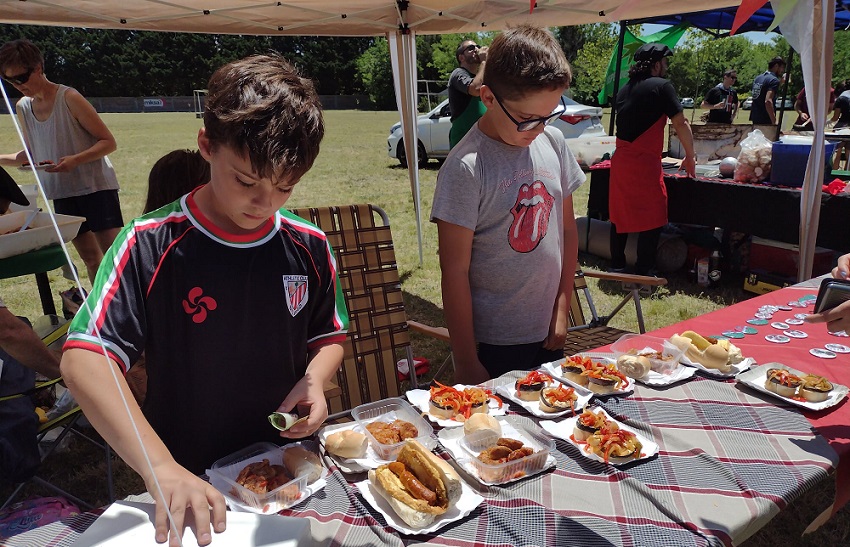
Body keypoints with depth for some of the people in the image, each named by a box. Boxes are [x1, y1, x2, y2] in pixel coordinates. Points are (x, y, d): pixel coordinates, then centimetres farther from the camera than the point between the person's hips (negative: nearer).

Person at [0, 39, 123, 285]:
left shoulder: (69, 98, -11)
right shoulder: (23, 107, 8)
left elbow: (108, 142, -11)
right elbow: (33, 154, 19)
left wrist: (75, 159, -25)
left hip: (96, 186, -6)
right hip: (62, 193, 6)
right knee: (90, 256, 10)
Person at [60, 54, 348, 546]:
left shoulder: (309, 247, -7)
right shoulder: (151, 246, -17)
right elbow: (84, 358, -22)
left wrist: (314, 380, -14)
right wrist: (160, 467, -32)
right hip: (189, 482, -3)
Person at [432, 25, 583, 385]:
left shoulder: (553, 143, -1)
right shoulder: (466, 168, -19)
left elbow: (567, 230, 8)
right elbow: (455, 272, -16)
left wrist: (562, 308, 4)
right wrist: (466, 364, -12)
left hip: (548, 333, 6)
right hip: (494, 345, -6)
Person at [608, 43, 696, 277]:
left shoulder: (625, 89, 16)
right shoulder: (661, 86, -5)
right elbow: (681, 124, -6)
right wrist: (689, 157, 5)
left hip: (620, 159, 7)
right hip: (644, 163, -7)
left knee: (620, 214, 14)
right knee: (652, 219, 1)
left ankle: (617, 266, 22)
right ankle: (644, 271, 5)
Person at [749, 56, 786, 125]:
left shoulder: (758, 78, 14)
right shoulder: (774, 80, -12)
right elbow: (768, 101, -24)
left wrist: (780, 82, 23)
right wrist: (774, 122, -24)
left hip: (755, 119, 8)